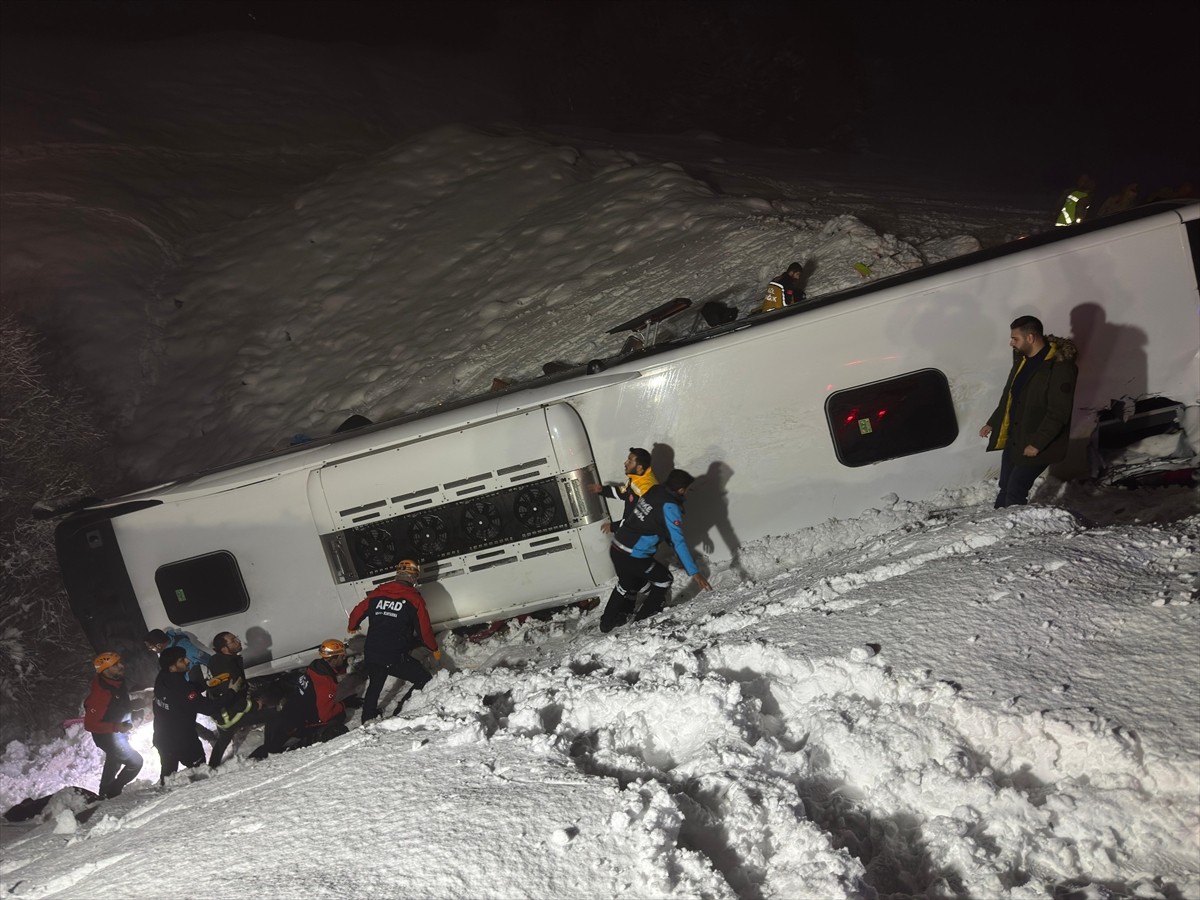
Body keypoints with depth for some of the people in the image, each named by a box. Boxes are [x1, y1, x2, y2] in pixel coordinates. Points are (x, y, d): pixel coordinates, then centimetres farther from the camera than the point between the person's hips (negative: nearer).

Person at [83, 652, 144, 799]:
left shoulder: (118, 683, -12)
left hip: (119, 733, 9)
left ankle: (104, 794, 52)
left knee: (114, 762, 29)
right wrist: (116, 727, -35)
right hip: (109, 738, -9)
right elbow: (89, 725, -31)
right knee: (135, 762, -1)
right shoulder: (99, 694, -36)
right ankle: (112, 793, 17)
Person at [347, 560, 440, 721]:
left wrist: (352, 627, 40)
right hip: (396, 658, -6)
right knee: (425, 681, 7)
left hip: (371, 655, 6)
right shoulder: (414, 599, -5)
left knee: (374, 686, 30)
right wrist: (434, 649, 15)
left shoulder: (377, 594, 7)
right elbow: (424, 629, -2)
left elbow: (357, 612, 17)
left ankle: (367, 719, 45)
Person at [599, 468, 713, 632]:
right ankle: (644, 620, 26)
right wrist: (694, 572, -24)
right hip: (632, 556, -8)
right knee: (663, 579, 15)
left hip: (616, 547, 8)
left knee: (626, 584, 31)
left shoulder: (654, 490, 3)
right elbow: (678, 542, -23)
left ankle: (607, 622, 43)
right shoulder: (670, 507, -18)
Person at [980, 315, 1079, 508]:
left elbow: (1058, 413, -21)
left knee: (1015, 493, -11)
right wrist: (992, 423, 19)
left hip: (1036, 445, -8)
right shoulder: (1022, 359, 8)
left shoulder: (1060, 366, -19)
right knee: (1005, 489, 12)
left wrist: (1037, 444, -23)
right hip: (1013, 439, 8)